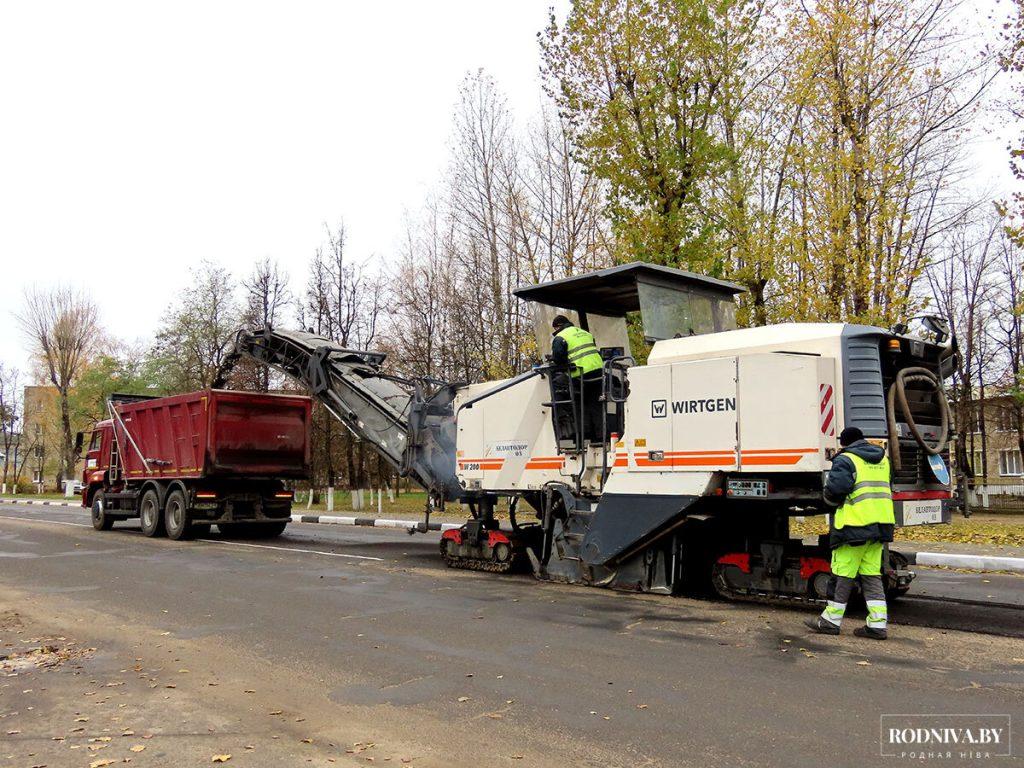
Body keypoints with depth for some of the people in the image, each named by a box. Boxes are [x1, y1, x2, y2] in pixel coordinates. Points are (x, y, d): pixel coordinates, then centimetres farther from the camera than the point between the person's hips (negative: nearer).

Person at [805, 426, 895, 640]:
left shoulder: (846, 460, -8)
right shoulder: (883, 459, 17)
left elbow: (835, 489, -18)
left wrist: (831, 500, 2)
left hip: (855, 524, -7)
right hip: (881, 524, 7)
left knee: (843, 574, 0)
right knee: (872, 574, 11)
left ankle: (831, 620, 8)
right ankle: (877, 624, 8)